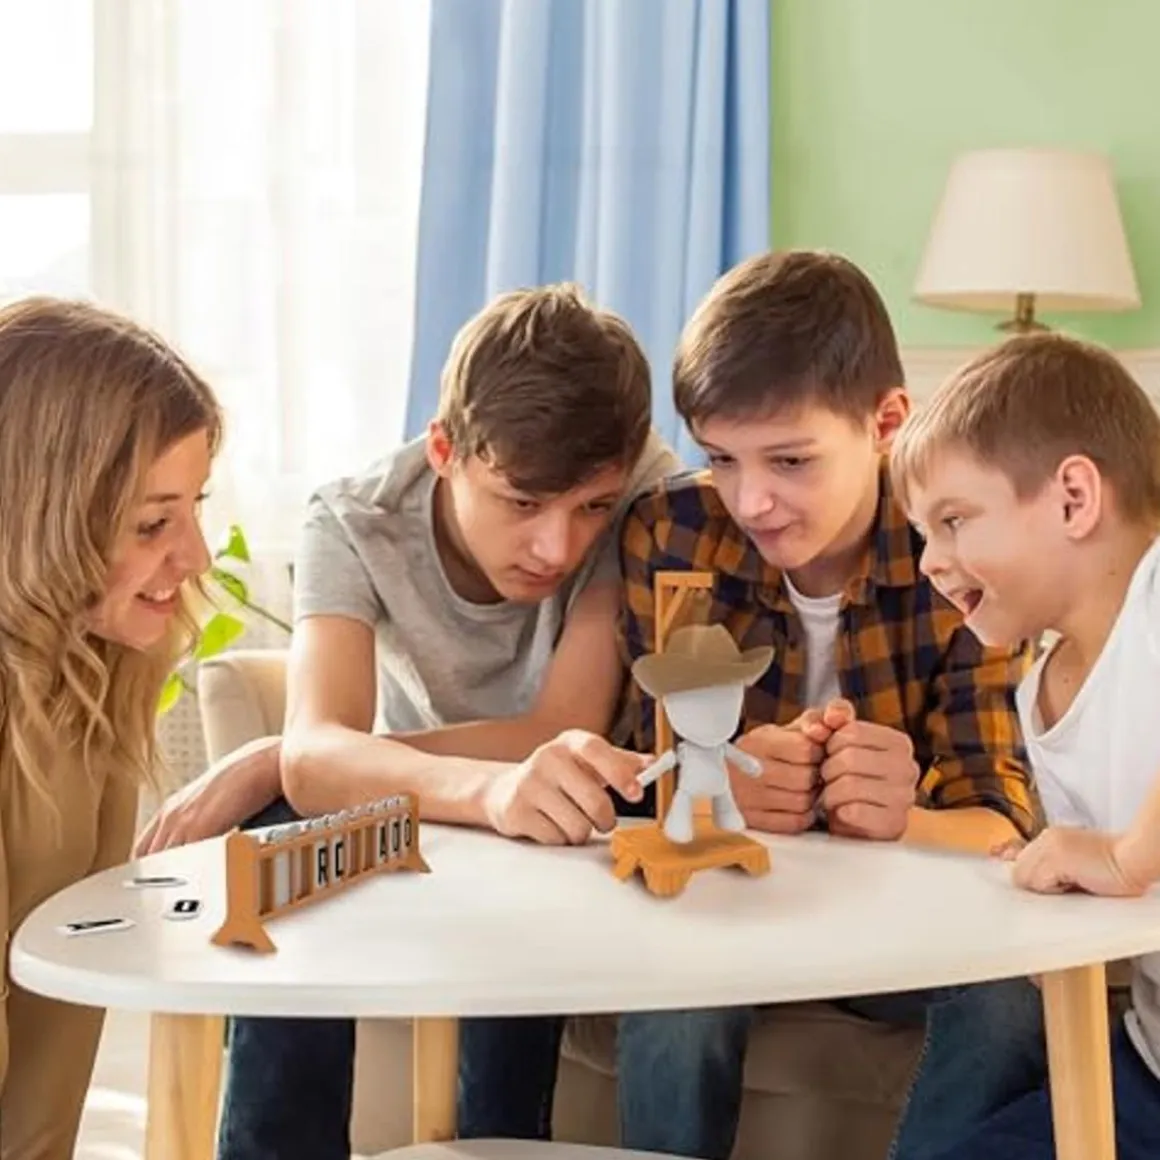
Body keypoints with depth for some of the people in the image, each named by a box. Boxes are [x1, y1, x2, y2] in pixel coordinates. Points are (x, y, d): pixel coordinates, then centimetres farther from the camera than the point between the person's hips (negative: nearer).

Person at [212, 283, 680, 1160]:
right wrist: (493, 787, -61)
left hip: (553, 829, -1)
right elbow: (318, 754, -38)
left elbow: (561, 732, -31)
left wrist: (268, 762, -30)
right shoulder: (355, 521, -22)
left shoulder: (648, 492, -24)